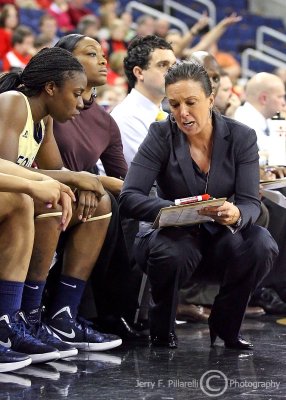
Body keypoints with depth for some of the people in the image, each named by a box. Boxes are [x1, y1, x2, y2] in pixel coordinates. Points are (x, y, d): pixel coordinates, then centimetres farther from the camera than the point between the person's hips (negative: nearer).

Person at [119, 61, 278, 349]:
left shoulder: (241, 137, -4)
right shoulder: (161, 135, -8)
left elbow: (251, 203, -11)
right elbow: (129, 198, -18)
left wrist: (236, 214, -37)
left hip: (221, 237, 2)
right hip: (177, 235, -2)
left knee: (262, 244, -30)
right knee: (171, 253, -37)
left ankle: (225, 325, -5)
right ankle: (162, 330, -6)